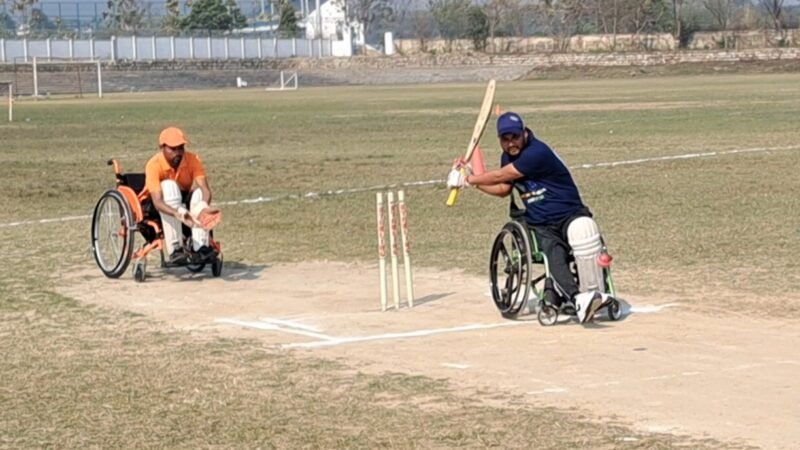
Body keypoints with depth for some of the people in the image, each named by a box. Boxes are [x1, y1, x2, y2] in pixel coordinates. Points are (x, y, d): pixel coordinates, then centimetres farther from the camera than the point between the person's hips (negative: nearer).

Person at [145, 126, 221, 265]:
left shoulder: (193, 160, -18)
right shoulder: (154, 165, -27)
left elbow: (205, 189, -30)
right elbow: (157, 201, -38)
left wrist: (204, 207, -52)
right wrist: (178, 213, -57)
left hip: (184, 199, 3)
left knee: (199, 190, -29)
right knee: (169, 186, -35)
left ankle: (200, 247, -32)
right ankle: (175, 250, -39)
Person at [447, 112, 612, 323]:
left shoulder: (537, 153, -18)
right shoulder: (508, 157, 9)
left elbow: (499, 176, -12)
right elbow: (503, 189, 26)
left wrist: (468, 179, 3)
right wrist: (472, 180, 20)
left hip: (570, 215, -4)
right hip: (541, 225, 4)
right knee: (556, 256, -30)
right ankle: (578, 300, -53)